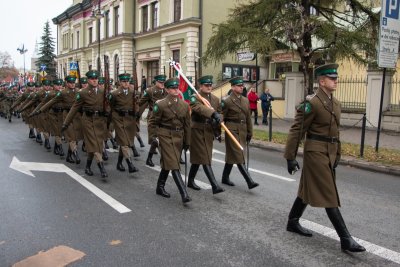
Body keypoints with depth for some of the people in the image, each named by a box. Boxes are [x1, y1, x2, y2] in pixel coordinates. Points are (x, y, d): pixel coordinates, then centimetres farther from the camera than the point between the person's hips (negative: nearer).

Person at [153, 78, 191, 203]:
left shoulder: (184, 105, 6)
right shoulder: (161, 104, -8)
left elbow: (187, 125, 10)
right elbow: (154, 122, -3)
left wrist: (187, 142, 10)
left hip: (178, 137, 5)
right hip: (165, 136, -5)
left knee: (167, 163, 17)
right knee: (174, 165, -10)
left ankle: (160, 187, 34)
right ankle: (184, 194, -13)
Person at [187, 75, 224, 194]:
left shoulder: (216, 99, 12)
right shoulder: (195, 98, -9)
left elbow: (218, 115, 17)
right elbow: (199, 108, -31)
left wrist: (218, 132, 16)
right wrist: (213, 113, -46)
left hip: (209, 132, 6)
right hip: (197, 131, -6)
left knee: (198, 158, 15)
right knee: (205, 159, -8)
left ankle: (191, 181, 30)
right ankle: (215, 185, -10)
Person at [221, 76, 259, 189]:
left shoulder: (246, 100, 12)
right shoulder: (227, 101, -7)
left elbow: (248, 118, 14)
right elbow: (221, 118, -5)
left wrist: (249, 132, 13)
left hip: (242, 131, 7)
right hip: (232, 130, -6)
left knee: (232, 155, 15)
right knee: (238, 156, -8)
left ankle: (225, 177, 28)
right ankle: (249, 181, -10)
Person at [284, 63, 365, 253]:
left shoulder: (335, 103, 12)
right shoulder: (311, 103, -14)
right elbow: (296, 130, -14)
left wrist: (337, 155, 19)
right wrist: (290, 157, -14)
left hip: (329, 153, 9)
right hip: (316, 152, -9)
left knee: (308, 189, 17)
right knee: (329, 195, -3)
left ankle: (293, 222, 32)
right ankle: (345, 239, 4)